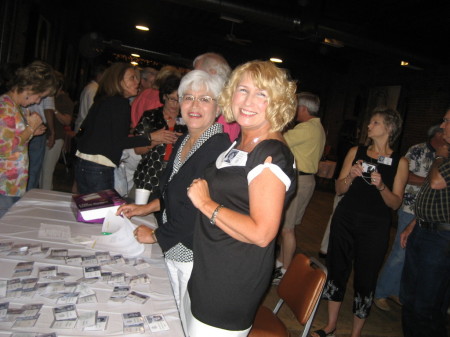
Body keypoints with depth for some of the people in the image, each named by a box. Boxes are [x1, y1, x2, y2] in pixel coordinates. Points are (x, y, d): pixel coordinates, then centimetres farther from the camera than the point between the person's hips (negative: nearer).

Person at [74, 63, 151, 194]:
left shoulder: (102, 101, 12)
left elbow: (84, 130, 18)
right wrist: (150, 137, -17)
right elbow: (119, 141, -17)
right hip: (99, 168, -9)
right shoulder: (121, 103, -13)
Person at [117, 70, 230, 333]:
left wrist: (156, 235, -12)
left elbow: (201, 211, -24)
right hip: (173, 250, 8)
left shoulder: (220, 148, -22)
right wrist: (146, 208, 13)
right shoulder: (184, 141, 7)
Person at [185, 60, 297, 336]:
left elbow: (261, 233, -28)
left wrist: (206, 203, -20)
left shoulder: (272, 154, -22)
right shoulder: (240, 143, 7)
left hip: (233, 285, -9)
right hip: (208, 269, 9)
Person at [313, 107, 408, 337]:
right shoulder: (356, 152, 5)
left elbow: (395, 203, -2)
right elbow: (339, 189, 5)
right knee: (337, 270, 9)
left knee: (365, 279, 3)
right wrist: (351, 176, -15)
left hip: (375, 226, -2)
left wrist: (381, 186, -21)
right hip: (345, 219, 2)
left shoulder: (399, 162, -1)